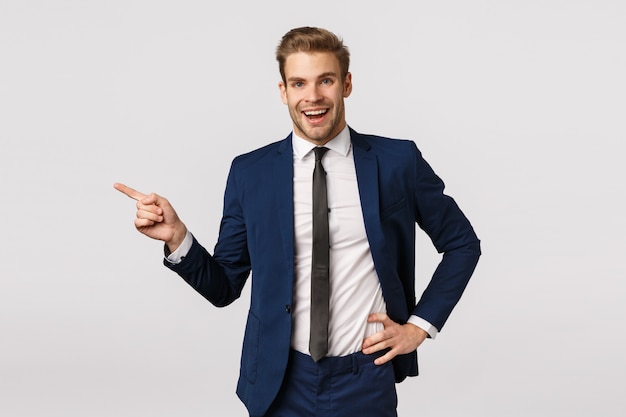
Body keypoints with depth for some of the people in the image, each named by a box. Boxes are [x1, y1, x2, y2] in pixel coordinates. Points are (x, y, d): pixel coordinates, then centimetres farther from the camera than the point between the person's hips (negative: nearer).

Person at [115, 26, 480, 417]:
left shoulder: (398, 161, -3)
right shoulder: (250, 172, -1)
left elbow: (462, 243, 8)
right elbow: (224, 286, 3)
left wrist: (420, 325, 1)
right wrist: (177, 237, -13)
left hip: (367, 379, 0)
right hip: (281, 383, 1)